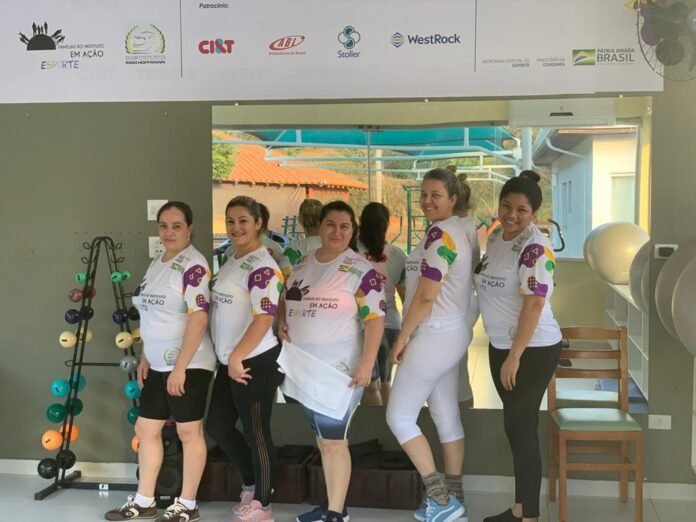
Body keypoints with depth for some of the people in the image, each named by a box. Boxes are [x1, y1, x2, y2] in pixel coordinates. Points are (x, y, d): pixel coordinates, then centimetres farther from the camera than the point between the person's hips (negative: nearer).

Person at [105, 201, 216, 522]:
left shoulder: (193, 265, -15)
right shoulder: (156, 264, 13)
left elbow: (198, 318, -21)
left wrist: (180, 368, -22)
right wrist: (145, 358, 16)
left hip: (188, 366, -9)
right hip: (158, 366, 9)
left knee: (188, 433, 2)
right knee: (145, 429, 13)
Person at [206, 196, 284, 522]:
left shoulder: (262, 267, -17)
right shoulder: (230, 262, 12)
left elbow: (264, 319, -25)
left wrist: (237, 357, -25)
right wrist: (229, 359, 17)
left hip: (255, 363, -10)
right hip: (228, 363, 10)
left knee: (256, 434, 3)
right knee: (217, 426, 17)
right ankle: (251, 483, 35)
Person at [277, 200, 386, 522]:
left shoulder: (361, 270, -10)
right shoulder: (302, 264, 9)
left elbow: (375, 318, -14)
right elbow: (288, 299, 23)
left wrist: (366, 365, -21)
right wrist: (282, 321, 2)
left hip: (339, 371, -6)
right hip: (304, 368, 6)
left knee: (333, 441, -1)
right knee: (323, 440, 15)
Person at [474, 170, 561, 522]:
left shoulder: (535, 249, -20)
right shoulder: (496, 236, 6)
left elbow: (534, 305, -23)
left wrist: (515, 357, -22)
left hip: (533, 350, -8)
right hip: (500, 345, 8)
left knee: (522, 427, -2)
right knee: (514, 426, 15)